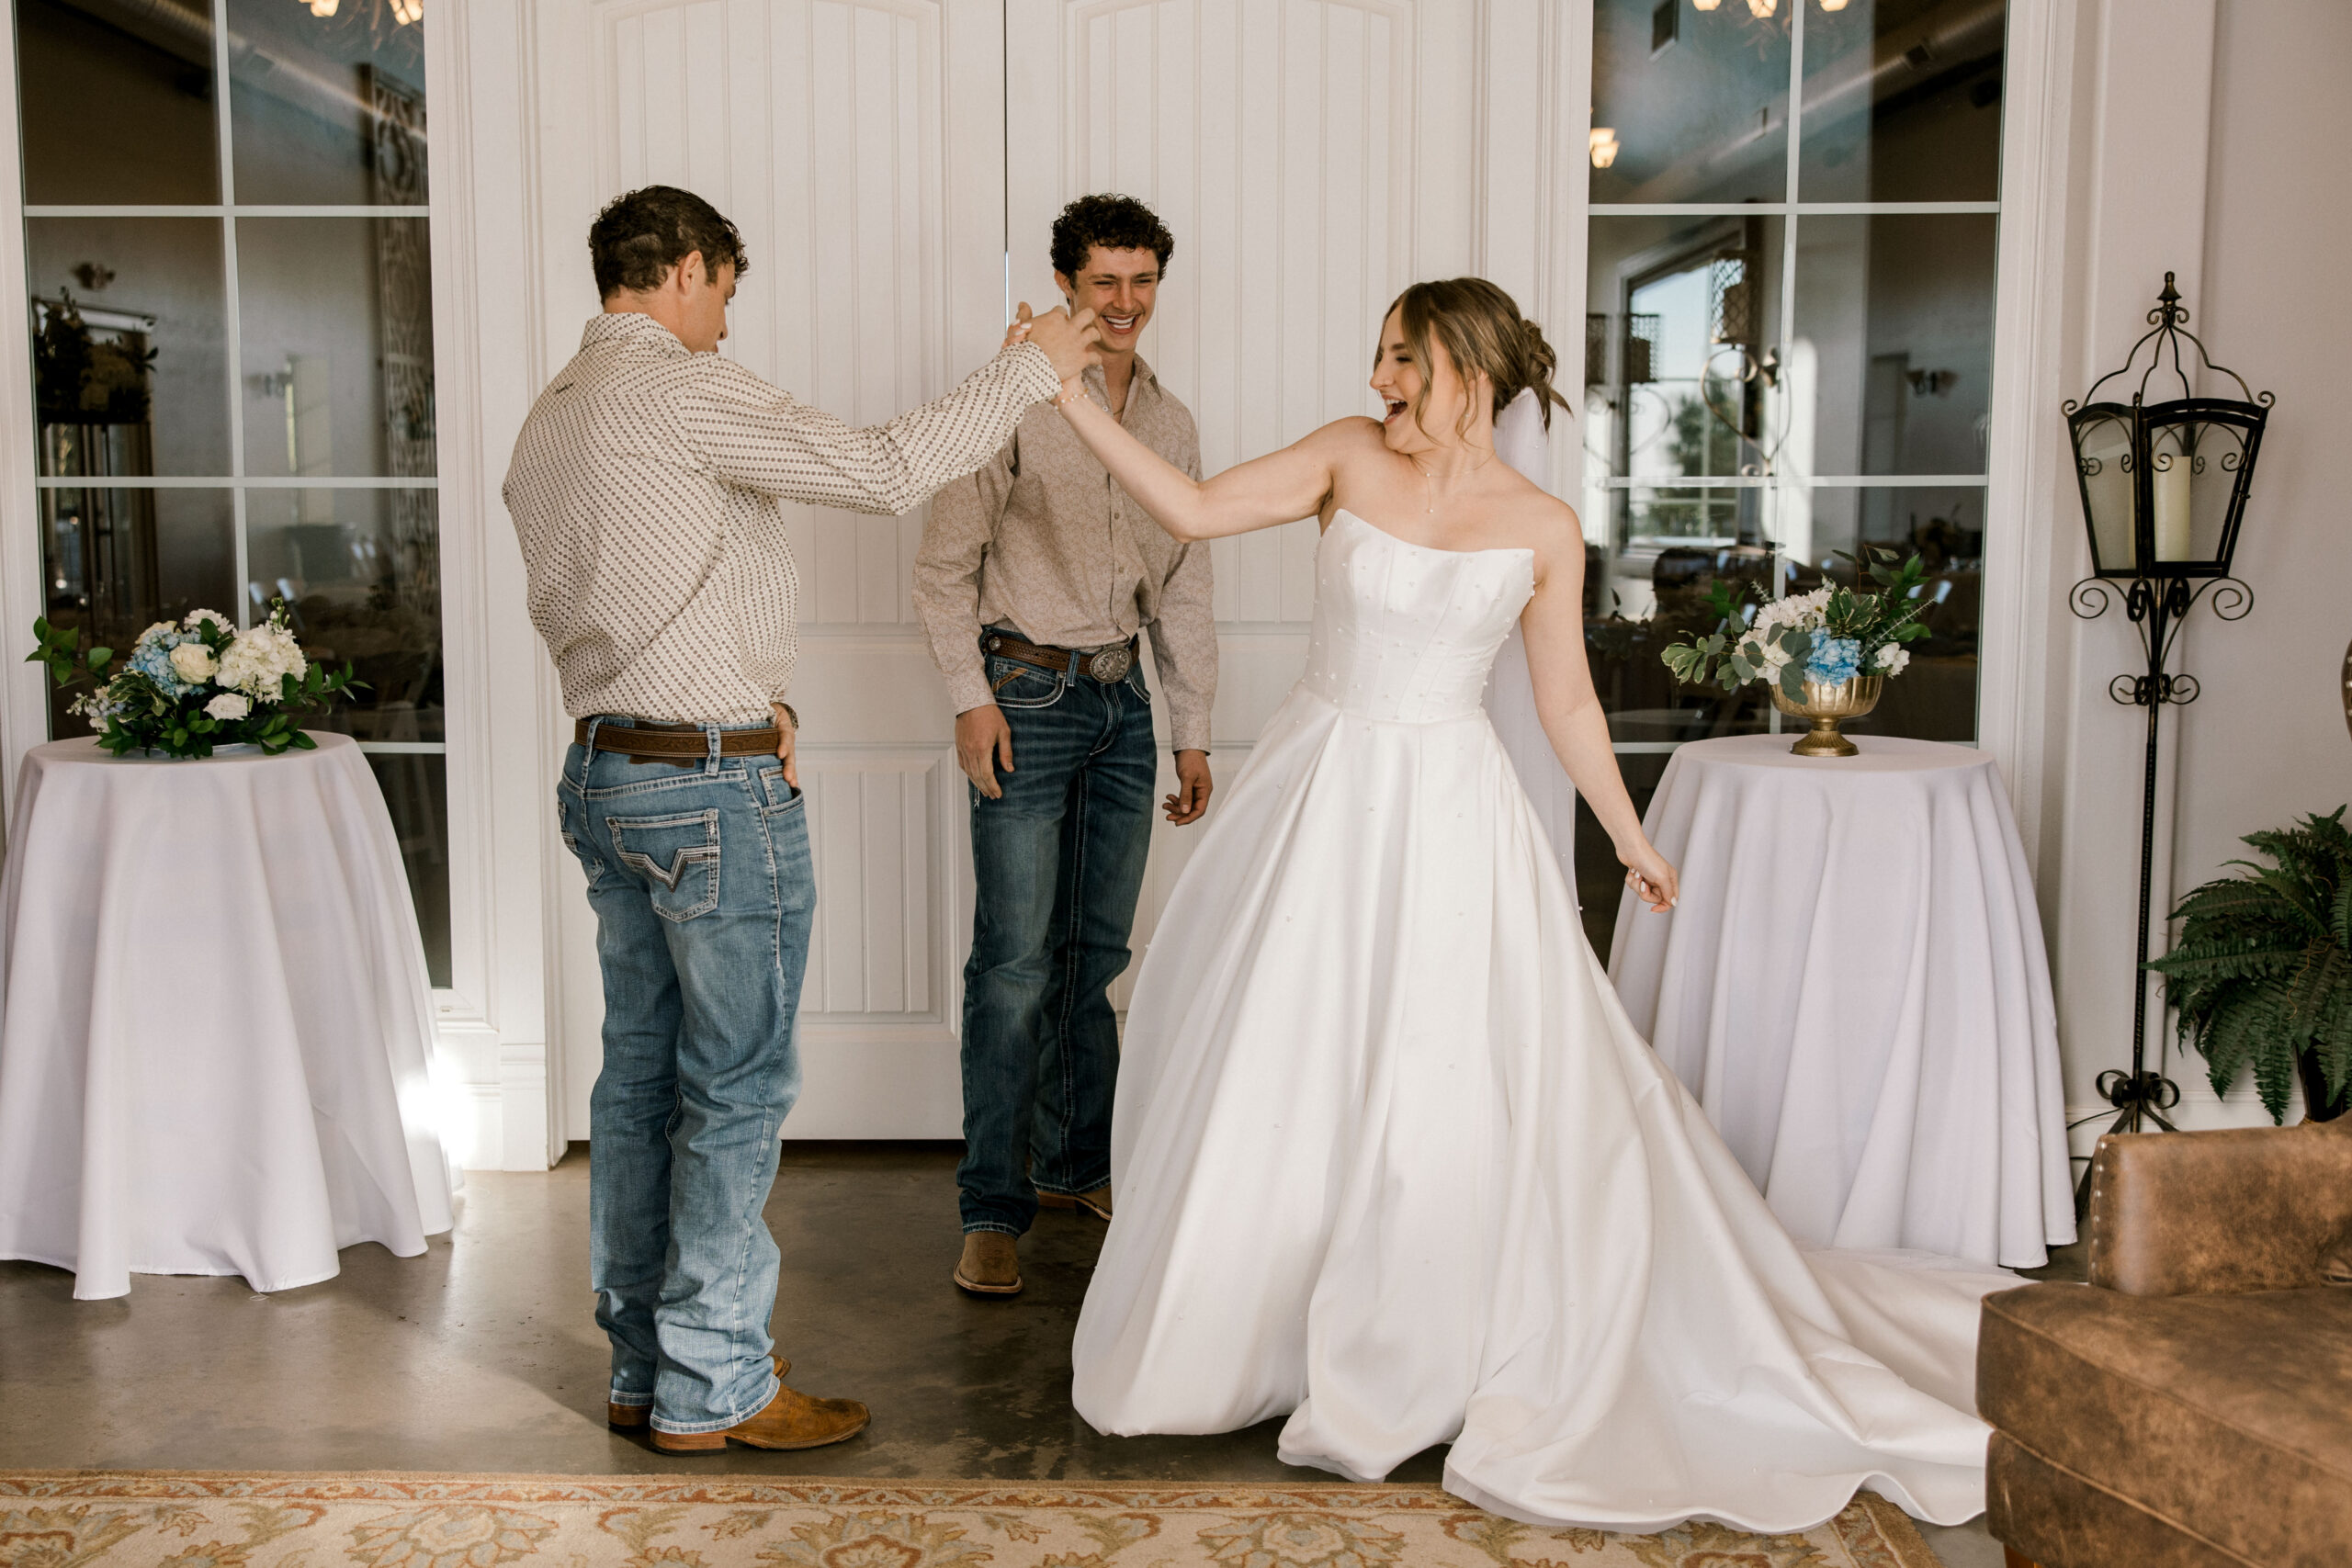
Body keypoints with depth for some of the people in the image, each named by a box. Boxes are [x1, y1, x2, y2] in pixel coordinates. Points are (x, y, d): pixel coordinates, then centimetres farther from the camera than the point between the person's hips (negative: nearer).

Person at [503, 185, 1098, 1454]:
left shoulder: (549, 418, 15)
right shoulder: (679, 389, -13)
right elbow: (886, 469, -18)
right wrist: (1030, 364, -7)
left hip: (602, 769, 9)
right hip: (716, 782, -9)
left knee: (641, 1072, 14)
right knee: (736, 1086, 0)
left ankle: (642, 1365, 24)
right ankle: (710, 1387, 9)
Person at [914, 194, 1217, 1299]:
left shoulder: (1172, 424, 13)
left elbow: (1184, 589, 17)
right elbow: (944, 564, -5)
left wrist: (1192, 733, 15)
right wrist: (971, 697, -12)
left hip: (1122, 699, 6)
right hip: (1028, 696, -6)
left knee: (1098, 950, 11)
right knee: (1016, 960, -7)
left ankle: (1074, 1163, 25)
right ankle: (992, 1209, 0)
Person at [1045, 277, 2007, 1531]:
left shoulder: (1542, 529, -3)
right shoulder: (1350, 456, 0)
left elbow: (1566, 698, 5)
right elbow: (1195, 510, -5)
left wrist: (1630, 837, 10)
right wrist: (1073, 400, -12)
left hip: (1443, 809, -2)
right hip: (1319, 793, 2)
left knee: (1431, 1094, 0)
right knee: (1272, 1072, 9)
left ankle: (1401, 1372, 20)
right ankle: (1247, 1337, 31)